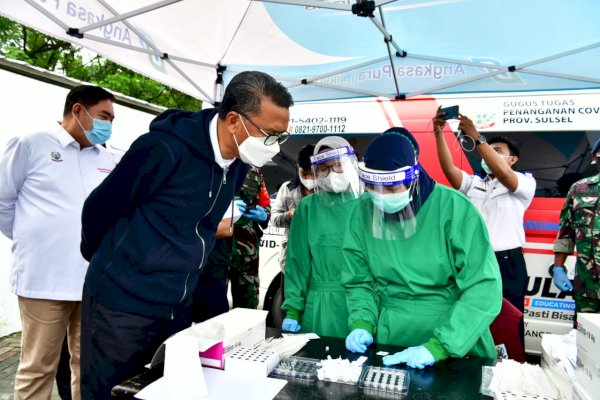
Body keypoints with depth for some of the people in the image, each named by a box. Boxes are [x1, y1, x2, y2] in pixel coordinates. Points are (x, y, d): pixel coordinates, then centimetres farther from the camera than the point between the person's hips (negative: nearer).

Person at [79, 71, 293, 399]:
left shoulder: (238, 165, 0)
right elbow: (101, 207, -11)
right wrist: (105, 261, 6)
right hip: (123, 304, -6)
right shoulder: (165, 149, -23)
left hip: (178, 307, 6)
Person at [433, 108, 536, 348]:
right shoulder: (473, 183, 16)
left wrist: (477, 137, -22)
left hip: (507, 264, -4)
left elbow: (502, 172, -20)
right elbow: (448, 168, -1)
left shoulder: (525, 183, 2)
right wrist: (438, 133, -12)